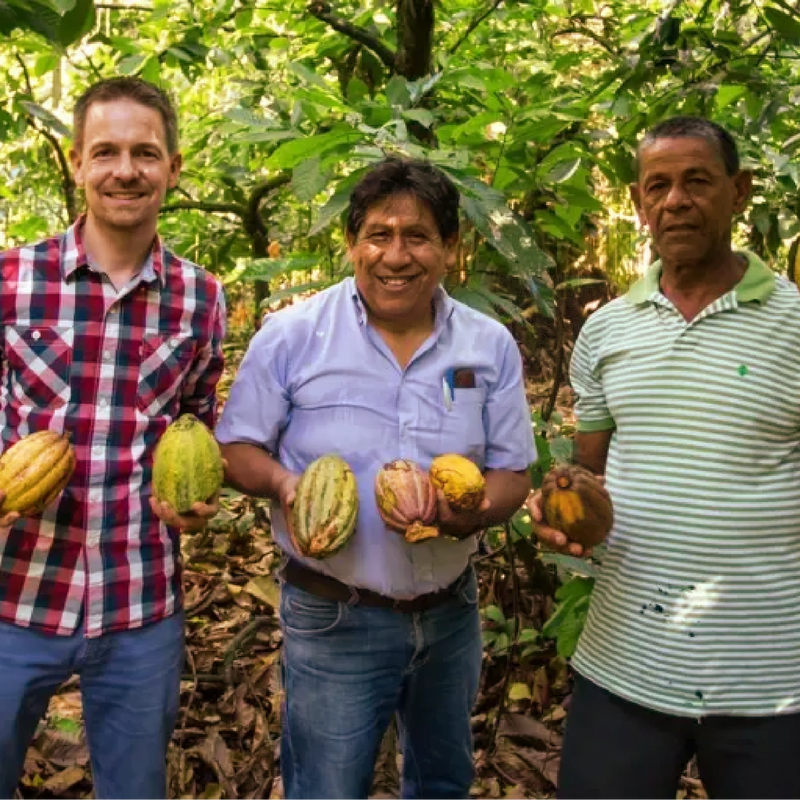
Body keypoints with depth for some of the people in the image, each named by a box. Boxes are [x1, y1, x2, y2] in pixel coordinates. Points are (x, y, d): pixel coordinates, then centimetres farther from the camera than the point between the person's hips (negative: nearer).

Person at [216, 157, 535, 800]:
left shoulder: (491, 346, -3)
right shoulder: (292, 336, -11)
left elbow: (512, 474, 0)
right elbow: (238, 449, -4)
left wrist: (466, 512, -22)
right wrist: (284, 482, -26)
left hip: (451, 613, 4)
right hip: (333, 620, -3)